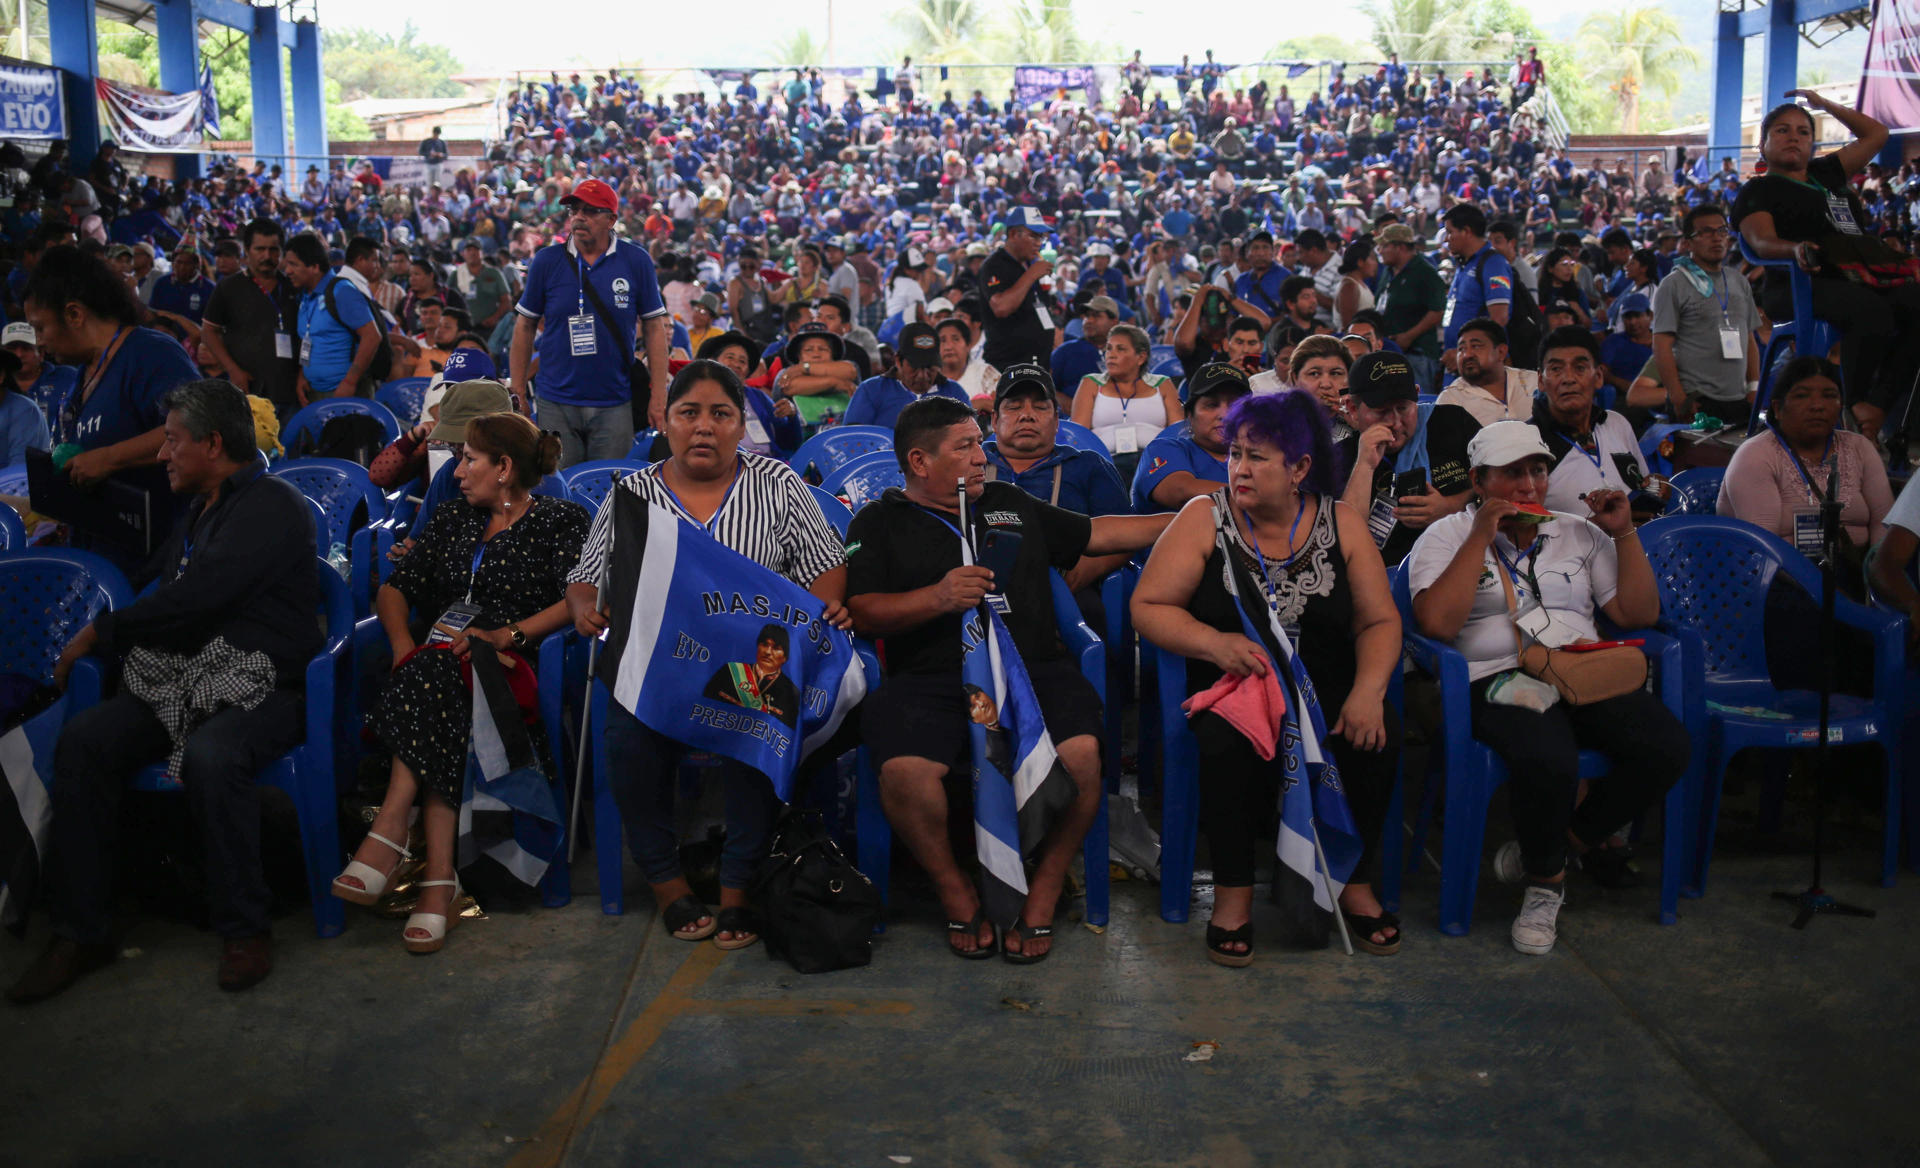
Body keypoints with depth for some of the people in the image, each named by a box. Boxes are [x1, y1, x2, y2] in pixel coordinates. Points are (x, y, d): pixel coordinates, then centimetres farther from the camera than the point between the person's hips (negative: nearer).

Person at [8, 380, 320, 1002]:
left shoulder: (272, 505, -8)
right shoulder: (201, 510, 22)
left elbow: (196, 598, -17)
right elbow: (153, 588, 34)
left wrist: (100, 632, -7)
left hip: (259, 687, -8)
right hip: (180, 682, 8)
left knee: (210, 756, -37)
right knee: (82, 739, -16)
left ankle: (243, 929, -19)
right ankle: (81, 932, -10)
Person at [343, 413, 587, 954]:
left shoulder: (561, 519, 10)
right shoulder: (453, 515, 27)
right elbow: (395, 588, 22)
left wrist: (509, 634, -17)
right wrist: (403, 642, 1)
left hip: (512, 670, -4)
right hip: (437, 662, 4)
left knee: (439, 680, -36)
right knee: (434, 688, -33)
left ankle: (389, 835, -41)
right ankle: (438, 877, -43)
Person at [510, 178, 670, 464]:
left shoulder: (637, 261, 0)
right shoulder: (546, 261, 1)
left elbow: (654, 327, 2)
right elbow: (526, 326, 7)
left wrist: (659, 395, -3)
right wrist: (518, 391, 3)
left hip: (615, 405, 0)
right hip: (556, 405, 1)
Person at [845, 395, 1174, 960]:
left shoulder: (1012, 504, 25)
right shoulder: (880, 522, 12)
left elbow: (1096, 534, 30)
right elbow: (864, 613, 0)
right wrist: (938, 597, -16)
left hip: (1033, 669, 2)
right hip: (930, 678, -2)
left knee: (1081, 752, -29)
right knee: (904, 769, -33)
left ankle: (1042, 898, -8)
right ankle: (958, 898, -6)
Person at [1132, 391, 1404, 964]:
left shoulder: (1342, 523, 4)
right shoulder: (1205, 518, -2)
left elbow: (1380, 620, 4)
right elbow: (1147, 606, -4)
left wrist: (1368, 689, -15)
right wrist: (1216, 642, -21)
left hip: (1326, 688, 2)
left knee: (1377, 735, -26)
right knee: (1230, 738, -34)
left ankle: (1354, 881, -1)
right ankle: (1233, 890, -13)